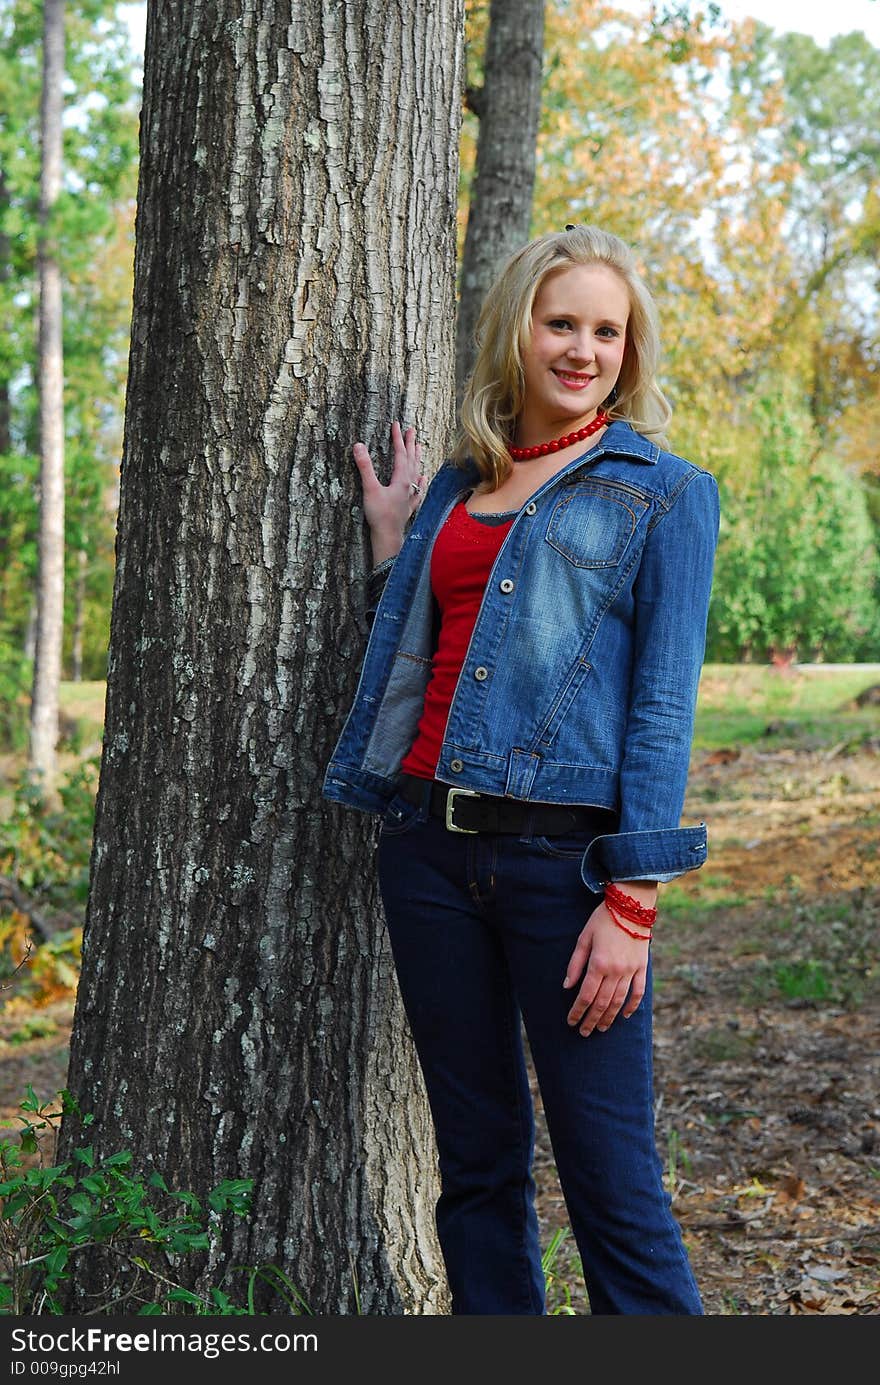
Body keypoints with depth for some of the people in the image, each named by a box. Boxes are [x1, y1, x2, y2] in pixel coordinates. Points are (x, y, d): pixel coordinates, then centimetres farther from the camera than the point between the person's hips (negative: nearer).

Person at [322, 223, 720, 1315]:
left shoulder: (664, 494, 2)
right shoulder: (455, 487, 16)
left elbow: (664, 706, -5)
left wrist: (633, 899, -13)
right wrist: (389, 545, 13)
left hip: (565, 853, -5)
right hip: (431, 843, 5)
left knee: (610, 1172, -4)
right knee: (476, 1161, 11)